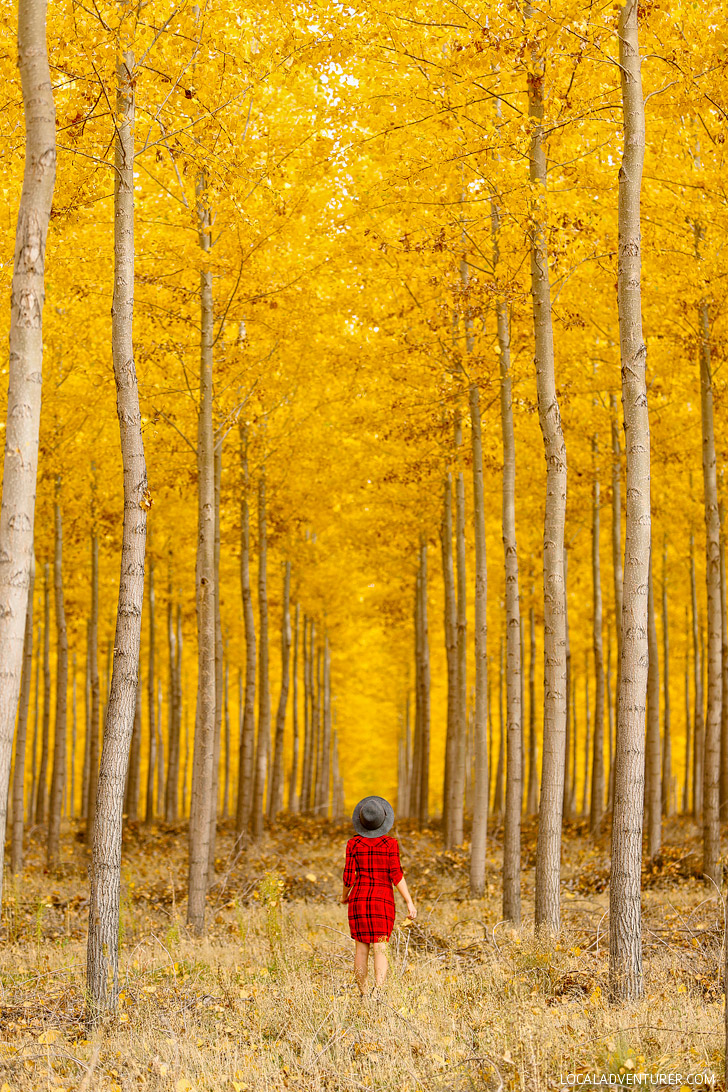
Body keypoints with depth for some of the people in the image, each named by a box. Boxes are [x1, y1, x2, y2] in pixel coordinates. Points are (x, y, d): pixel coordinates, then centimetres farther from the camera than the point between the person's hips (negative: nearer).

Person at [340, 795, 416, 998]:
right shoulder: (390, 843, -8)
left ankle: (364, 995, 16)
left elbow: (348, 876, 0)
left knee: (361, 948, 12)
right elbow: (396, 875, -11)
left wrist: (344, 896, 20)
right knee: (380, 949, -4)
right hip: (382, 900, -2)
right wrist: (409, 902, -7)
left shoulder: (353, 843, -2)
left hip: (358, 899, 2)